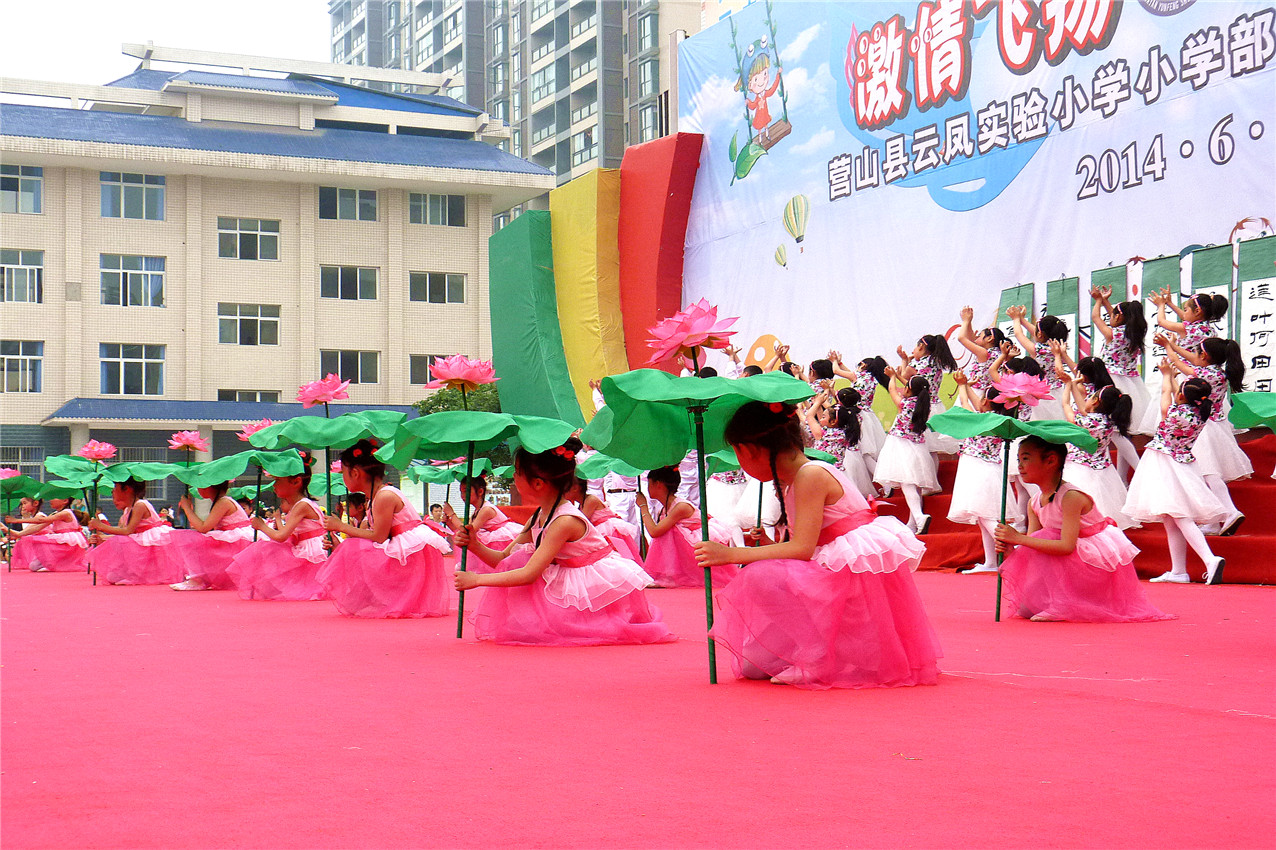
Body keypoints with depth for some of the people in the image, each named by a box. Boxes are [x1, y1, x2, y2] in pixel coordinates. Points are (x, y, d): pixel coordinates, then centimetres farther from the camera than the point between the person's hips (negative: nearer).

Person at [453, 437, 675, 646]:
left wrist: (477, 579, -22)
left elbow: (529, 574, -28)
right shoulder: (540, 517, 2)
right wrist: (476, 546, -15)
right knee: (517, 560, -4)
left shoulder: (565, 521, -26)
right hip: (574, 589, 9)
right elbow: (505, 559, 5)